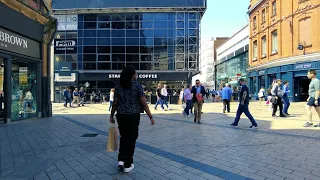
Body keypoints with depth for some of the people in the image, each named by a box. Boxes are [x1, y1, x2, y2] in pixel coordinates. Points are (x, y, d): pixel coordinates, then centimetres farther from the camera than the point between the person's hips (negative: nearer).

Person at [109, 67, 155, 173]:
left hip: (121, 116, 3)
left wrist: (112, 115, 15)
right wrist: (151, 117, -6)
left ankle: (121, 160, 12)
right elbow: (143, 103, -11)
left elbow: (115, 103, 3)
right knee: (131, 139, 8)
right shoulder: (137, 85, -7)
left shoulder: (119, 86, 3)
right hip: (133, 116, -3)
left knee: (123, 137, 21)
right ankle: (127, 165, 16)